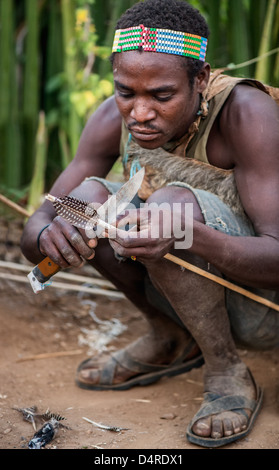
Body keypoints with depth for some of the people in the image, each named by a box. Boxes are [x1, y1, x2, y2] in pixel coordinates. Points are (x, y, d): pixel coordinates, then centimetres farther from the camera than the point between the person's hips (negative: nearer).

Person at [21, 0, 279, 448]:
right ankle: (171, 340, 6)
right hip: (190, 288, 6)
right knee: (88, 197, -13)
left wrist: (188, 234, -51)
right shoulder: (114, 119, -11)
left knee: (170, 202, -31)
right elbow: (35, 229, -10)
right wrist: (47, 236, -36)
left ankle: (228, 373, -12)